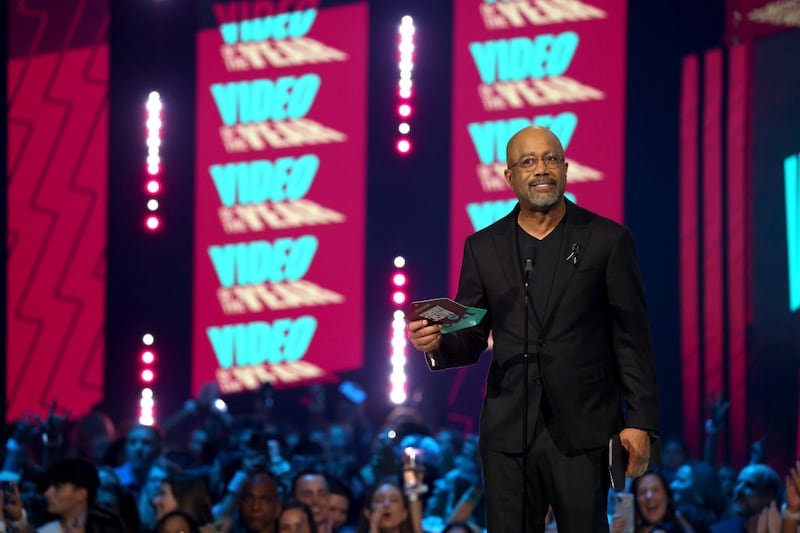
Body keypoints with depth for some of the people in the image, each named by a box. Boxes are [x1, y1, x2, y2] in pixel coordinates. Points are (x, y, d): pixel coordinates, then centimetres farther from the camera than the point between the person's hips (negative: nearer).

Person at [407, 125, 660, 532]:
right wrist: (436, 343, -11)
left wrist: (640, 421, -5)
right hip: (508, 433, 2)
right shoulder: (483, 247, 10)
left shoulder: (607, 239, 2)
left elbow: (632, 338, 1)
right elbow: (471, 340, 12)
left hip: (582, 432, -2)